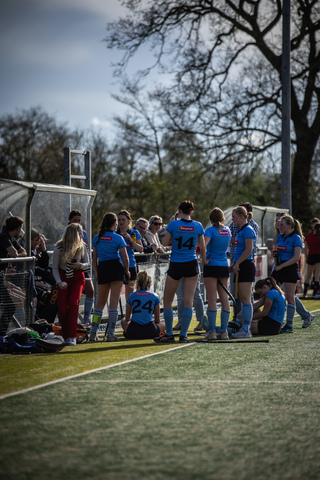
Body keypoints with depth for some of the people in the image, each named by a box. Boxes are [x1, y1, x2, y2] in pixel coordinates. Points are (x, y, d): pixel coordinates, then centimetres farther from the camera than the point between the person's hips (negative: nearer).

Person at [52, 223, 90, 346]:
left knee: (73, 302, -20)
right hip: (63, 278, 0)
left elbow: (87, 264, 6)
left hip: (77, 277, 0)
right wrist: (59, 282, -17)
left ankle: (72, 337, -19)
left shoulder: (82, 246, -6)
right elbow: (55, 267, -4)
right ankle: (65, 336, 12)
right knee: (62, 307, -7)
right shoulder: (59, 248, -13)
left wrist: (80, 265, -17)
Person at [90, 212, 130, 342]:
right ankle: (110, 333, -4)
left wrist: (97, 273, 18)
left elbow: (94, 258, 9)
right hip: (116, 268, -4)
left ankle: (93, 332, 7)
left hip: (102, 268, 4)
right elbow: (125, 257, -5)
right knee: (114, 301, -1)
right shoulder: (118, 238, -5)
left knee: (100, 302, 12)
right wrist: (127, 271, 10)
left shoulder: (97, 238, 6)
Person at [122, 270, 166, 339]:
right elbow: (157, 320, 15)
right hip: (150, 333, 0)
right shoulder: (155, 296, 9)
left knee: (123, 321, 33)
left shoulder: (131, 296, 12)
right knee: (164, 324, 30)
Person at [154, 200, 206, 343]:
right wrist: (204, 262, 20)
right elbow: (202, 248, 5)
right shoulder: (198, 226, -1)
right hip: (191, 265, 2)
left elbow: (165, 243, -1)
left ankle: (169, 334, 12)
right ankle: (183, 335, 0)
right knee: (188, 301, 3)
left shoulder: (173, 224, -9)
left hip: (175, 266, -2)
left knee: (167, 300, 11)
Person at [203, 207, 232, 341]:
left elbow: (203, 245, -24)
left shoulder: (210, 230, -8)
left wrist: (205, 259, -13)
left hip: (211, 265, -5)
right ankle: (224, 331, 7)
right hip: (224, 266, 5)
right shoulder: (227, 230, 10)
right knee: (224, 298, 6)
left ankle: (212, 331, -5)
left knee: (212, 299, -4)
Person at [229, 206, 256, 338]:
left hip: (246, 266, -10)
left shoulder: (248, 230, -12)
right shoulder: (241, 230, 18)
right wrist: (234, 264, 16)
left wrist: (237, 263, -16)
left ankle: (246, 330, -8)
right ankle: (245, 328, 12)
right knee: (243, 299, 10)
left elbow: (248, 249, -19)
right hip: (241, 267, 10)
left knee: (245, 299, -9)